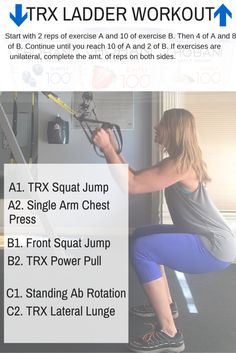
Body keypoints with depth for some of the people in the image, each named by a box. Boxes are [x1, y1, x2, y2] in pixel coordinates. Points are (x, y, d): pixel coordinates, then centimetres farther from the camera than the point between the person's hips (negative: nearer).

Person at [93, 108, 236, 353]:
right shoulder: (178, 160, 10)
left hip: (214, 246, -10)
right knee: (143, 234, 20)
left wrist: (107, 148, -19)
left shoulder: (179, 164, -21)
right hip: (205, 238, 10)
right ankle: (166, 304, 30)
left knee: (141, 248, -23)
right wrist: (113, 149, 6)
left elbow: (131, 185, -26)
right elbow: (136, 177, 10)